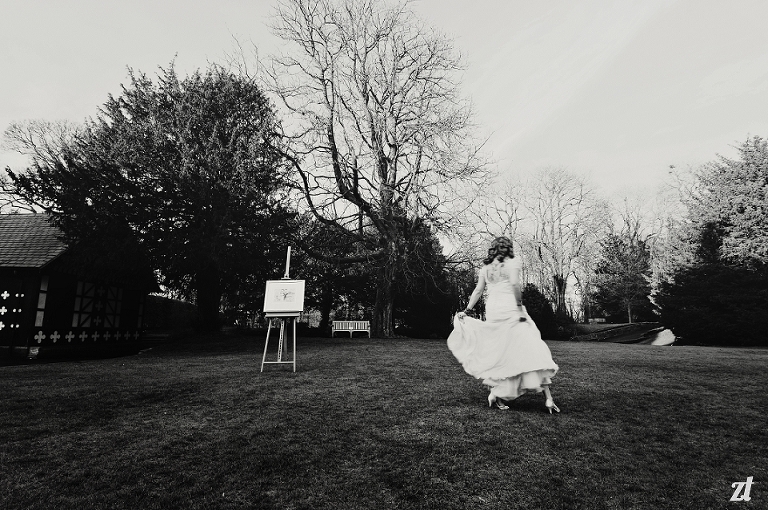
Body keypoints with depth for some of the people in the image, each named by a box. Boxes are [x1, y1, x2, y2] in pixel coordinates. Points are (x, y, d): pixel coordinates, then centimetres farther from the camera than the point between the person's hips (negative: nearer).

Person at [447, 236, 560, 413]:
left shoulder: (485, 268, 15)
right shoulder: (513, 262, 0)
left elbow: (477, 291, 13)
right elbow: (514, 283, -17)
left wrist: (466, 311, 16)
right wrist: (520, 305, -13)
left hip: (492, 311, 6)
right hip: (510, 310, -6)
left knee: (500, 352, 15)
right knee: (533, 349, -3)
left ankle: (496, 394, 14)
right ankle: (548, 399, -5)